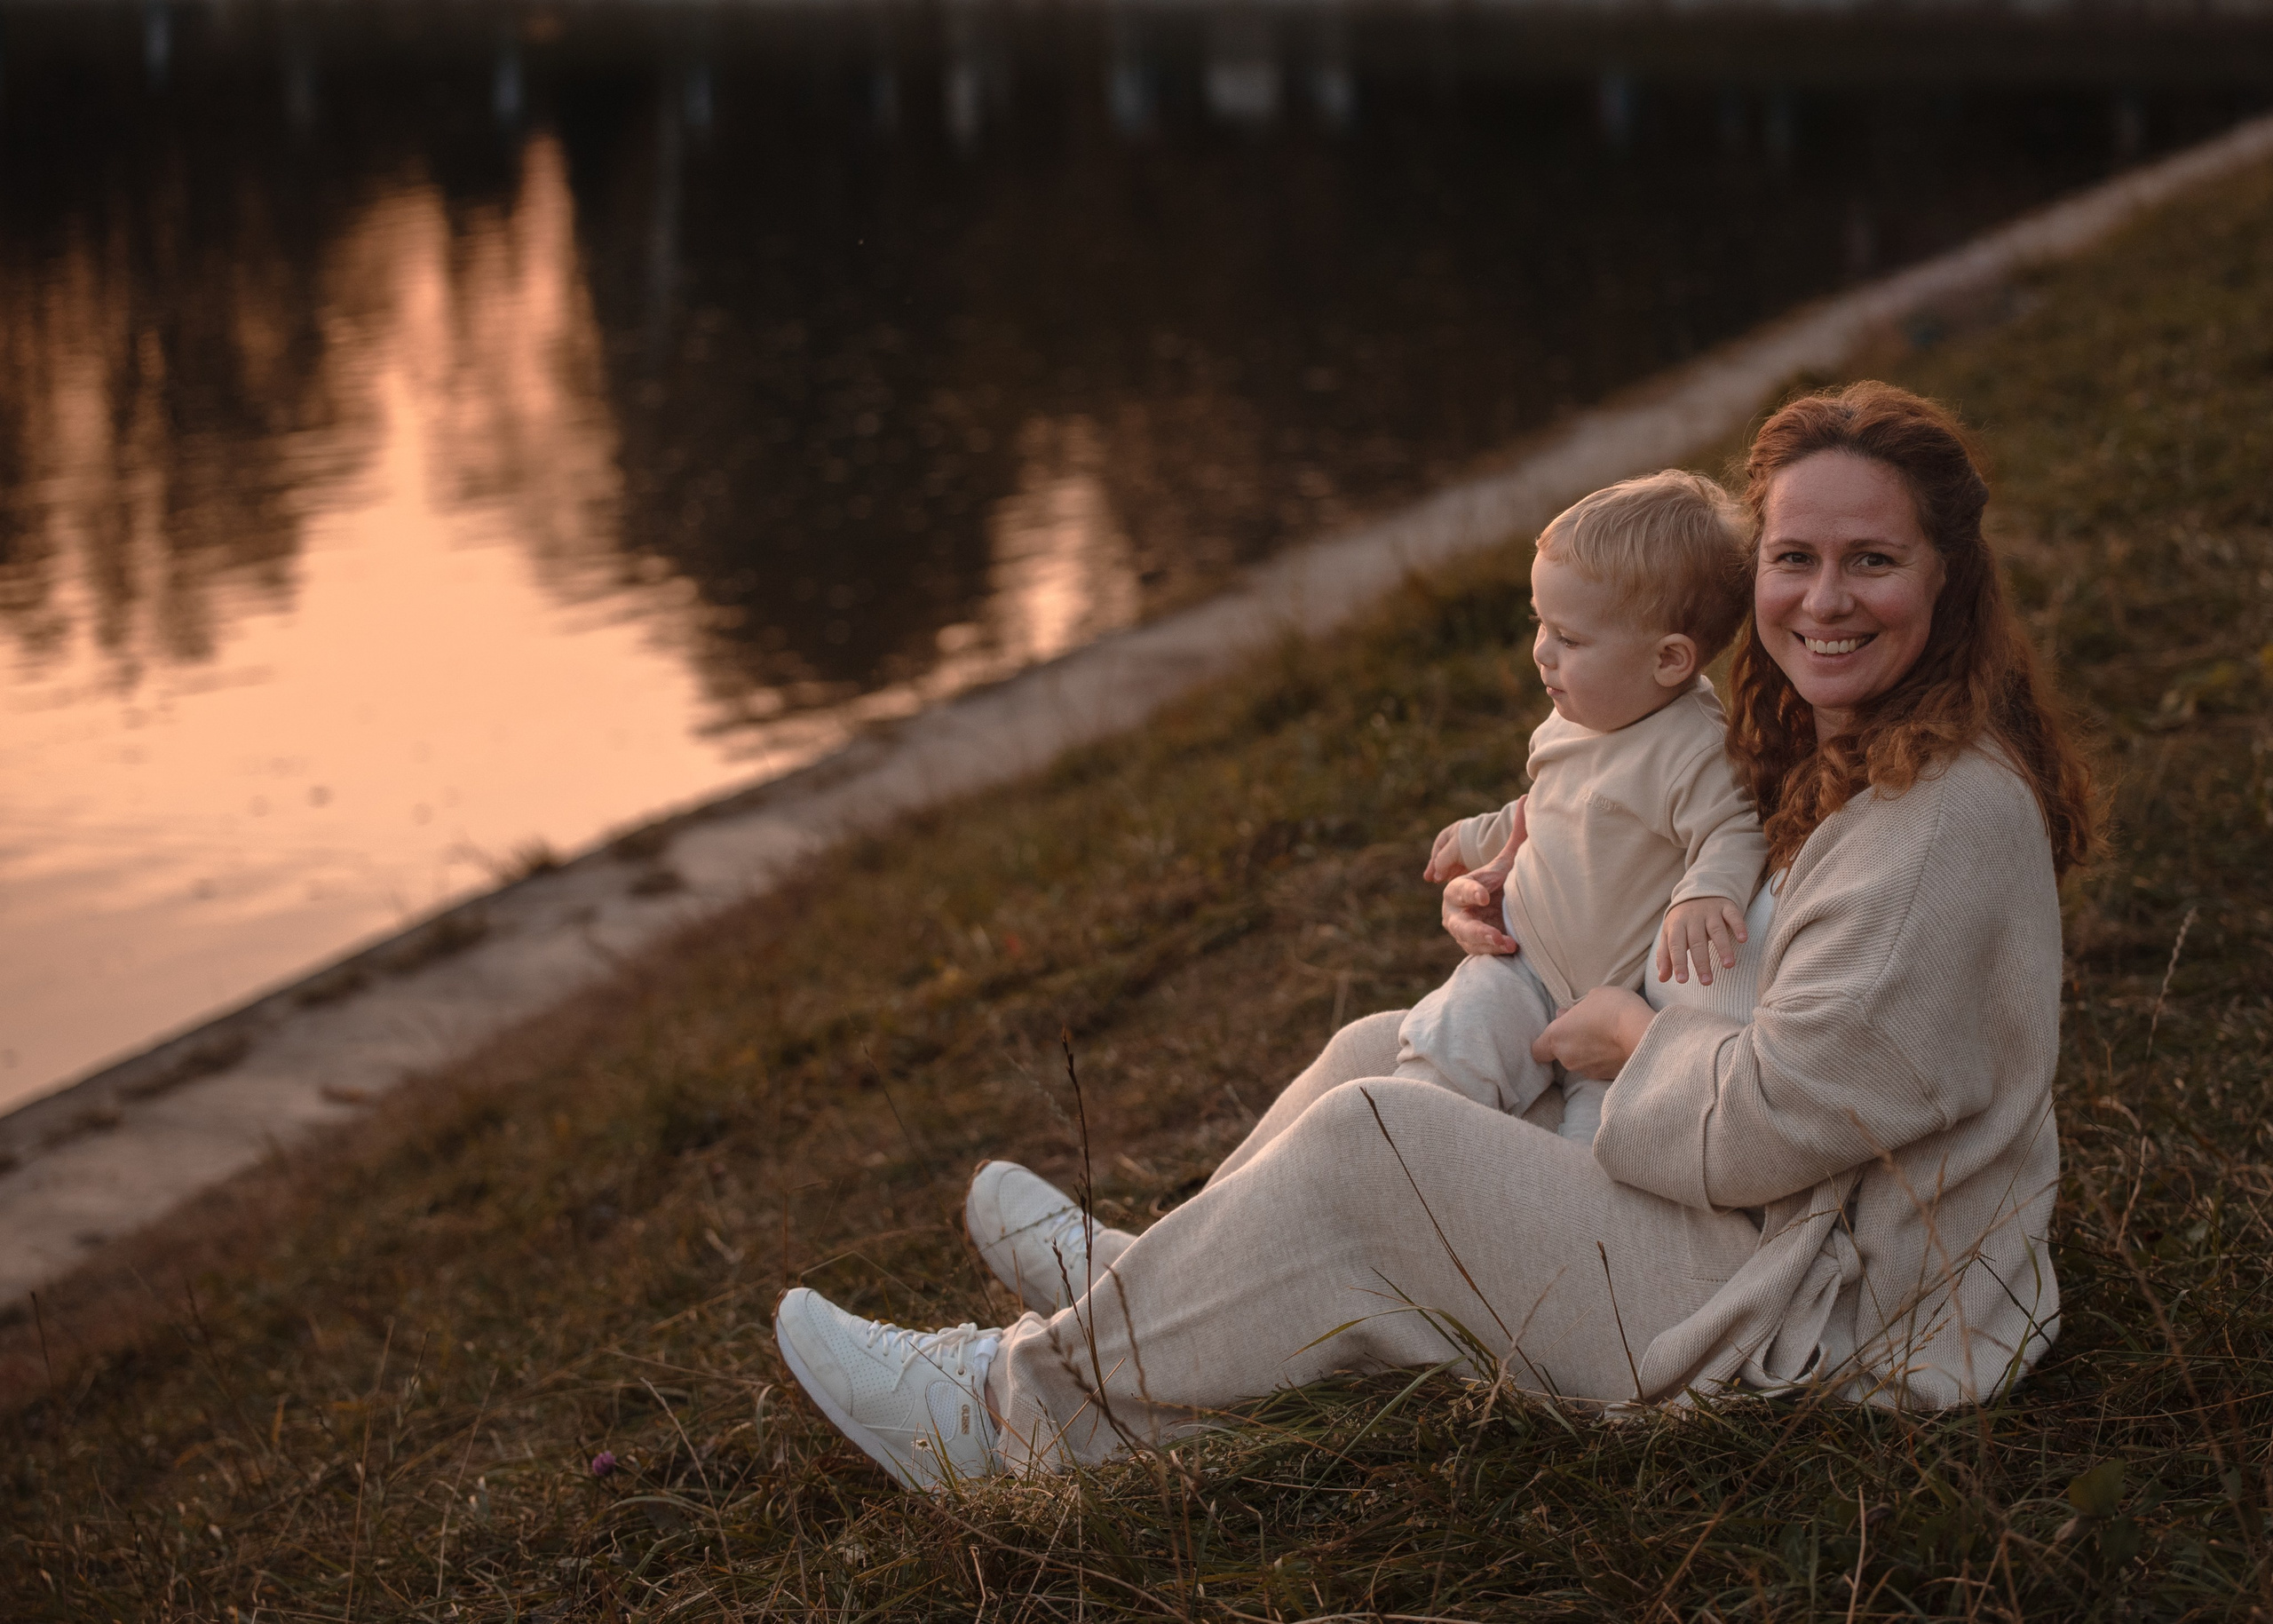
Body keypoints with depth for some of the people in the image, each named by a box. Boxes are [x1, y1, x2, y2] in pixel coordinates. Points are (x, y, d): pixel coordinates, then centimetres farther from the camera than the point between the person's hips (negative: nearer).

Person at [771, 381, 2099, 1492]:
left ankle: (1028, 1411, -1)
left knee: (1367, 1143, -14)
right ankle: (1147, 1279, 25)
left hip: (1826, 1326, -10)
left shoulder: (1952, 816, -23)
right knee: (1383, 1050, 12)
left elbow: (1765, 1124, -26)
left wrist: (1635, 1035, -7)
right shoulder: (1843, 762, 10)